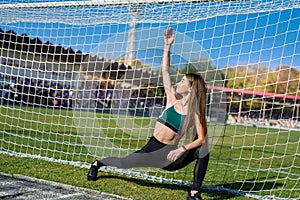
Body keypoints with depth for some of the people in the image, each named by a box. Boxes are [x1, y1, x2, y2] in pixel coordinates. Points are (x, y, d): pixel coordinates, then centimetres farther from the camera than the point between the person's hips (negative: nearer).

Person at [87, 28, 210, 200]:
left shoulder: (195, 113, -10)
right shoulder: (172, 99, -2)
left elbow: (202, 138, -18)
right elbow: (165, 70, -1)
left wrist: (182, 149, -30)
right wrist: (167, 46, -5)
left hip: (171, 155, -2)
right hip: (153, 148, 2)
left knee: (203, 150, -25)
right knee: (122, 163, 12)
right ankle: (97, 164, 46)